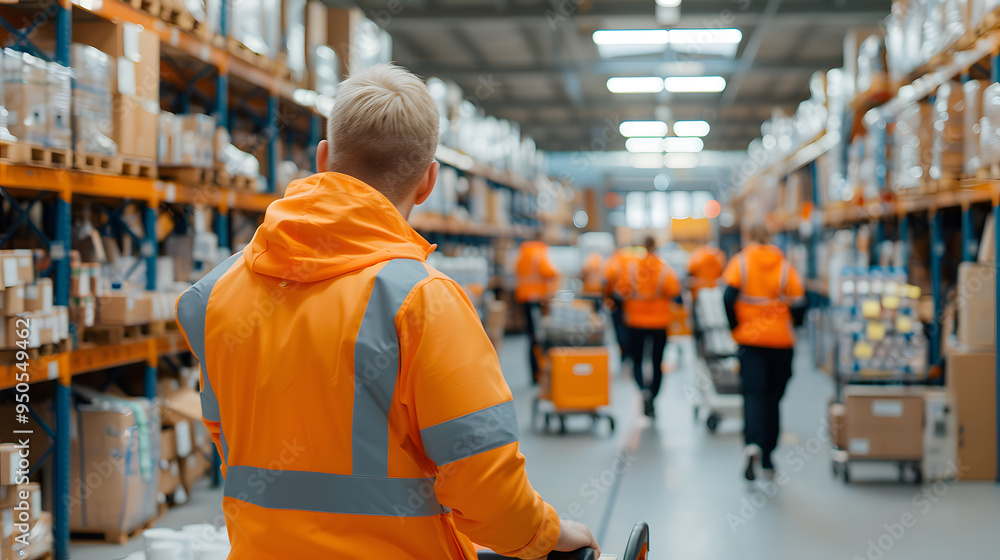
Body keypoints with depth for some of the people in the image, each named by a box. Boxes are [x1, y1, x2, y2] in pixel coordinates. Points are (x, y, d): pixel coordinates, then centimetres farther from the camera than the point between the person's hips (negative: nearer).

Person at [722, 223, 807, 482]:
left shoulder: (740, 262, -1)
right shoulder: (785, 266, 3)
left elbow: (729, 297, -12)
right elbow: (798, 303, -4)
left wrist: (735, 327, 0)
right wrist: (791, 323, 15)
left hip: (750, 339, -2)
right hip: (781, 341, 2)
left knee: (753, 393, -6)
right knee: (773, 397, 11)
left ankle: (752, 444, -32)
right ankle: (767, 459, 14)